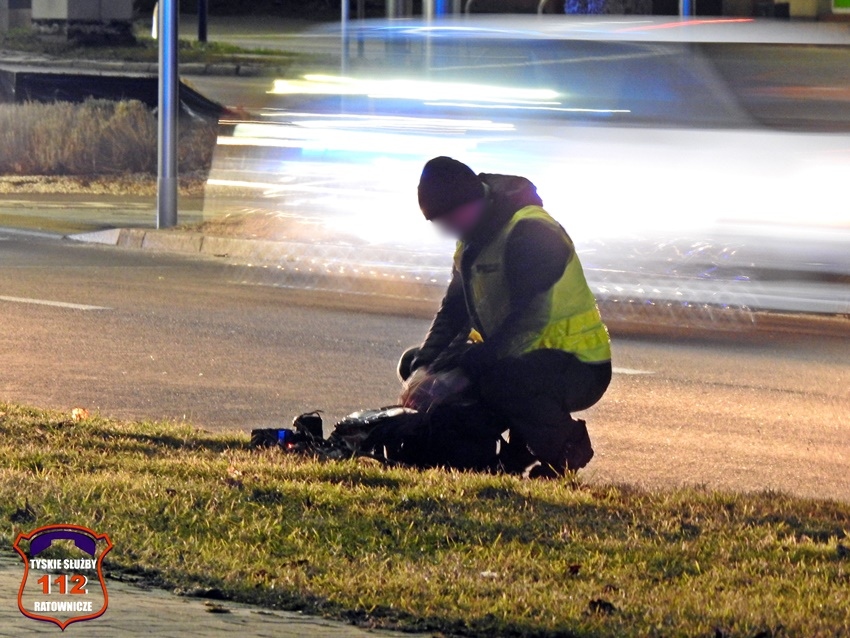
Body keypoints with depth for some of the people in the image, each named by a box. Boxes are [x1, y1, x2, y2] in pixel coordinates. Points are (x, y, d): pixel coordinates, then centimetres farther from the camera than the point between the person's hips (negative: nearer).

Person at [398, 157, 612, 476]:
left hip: (579, 367, -10)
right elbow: (452, 314, 5)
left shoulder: (531, 233, -21)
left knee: (500, 382, -40)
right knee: (413, 363, 7)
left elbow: (526, 323, -29)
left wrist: (458, 374, -32)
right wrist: (423, 369, -13)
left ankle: (566, 442, -10)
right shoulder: (473, 241, 8)